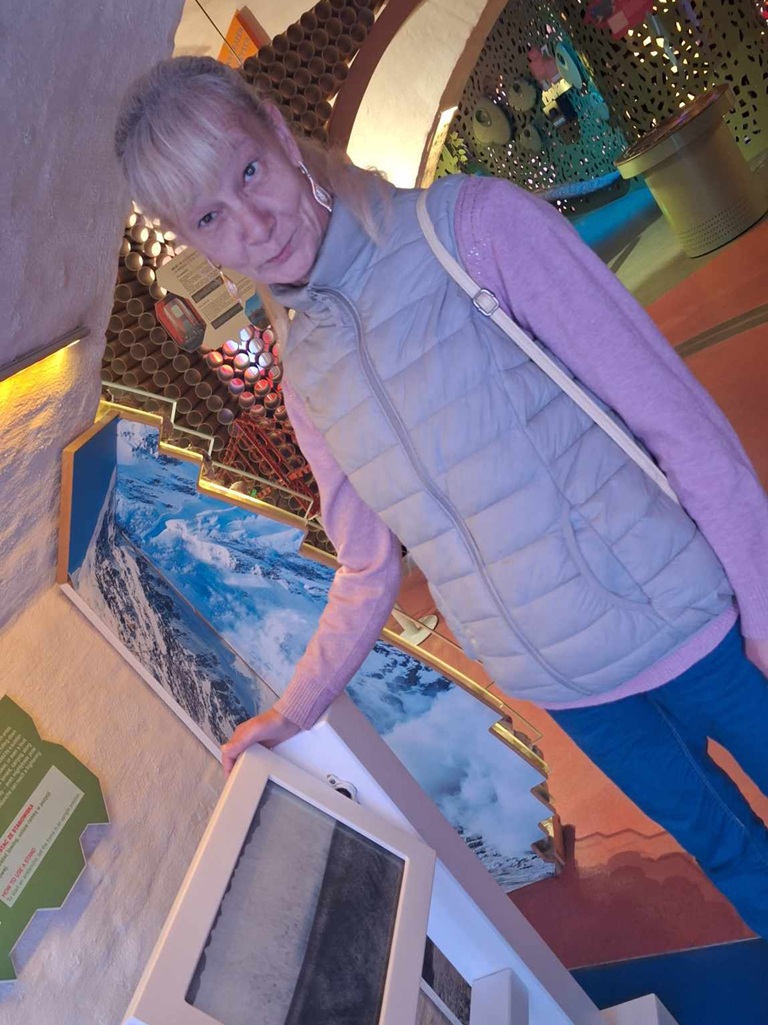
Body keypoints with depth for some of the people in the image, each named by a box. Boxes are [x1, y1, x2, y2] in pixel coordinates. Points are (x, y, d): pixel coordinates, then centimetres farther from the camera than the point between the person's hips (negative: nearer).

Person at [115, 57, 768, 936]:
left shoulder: (472, 224, -15)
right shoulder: (306, 384, 0)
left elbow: (676, 415, -14)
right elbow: (368, 571, 9)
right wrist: (295, 711, 13)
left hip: (684, 626, -3)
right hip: (561, 683, 3)